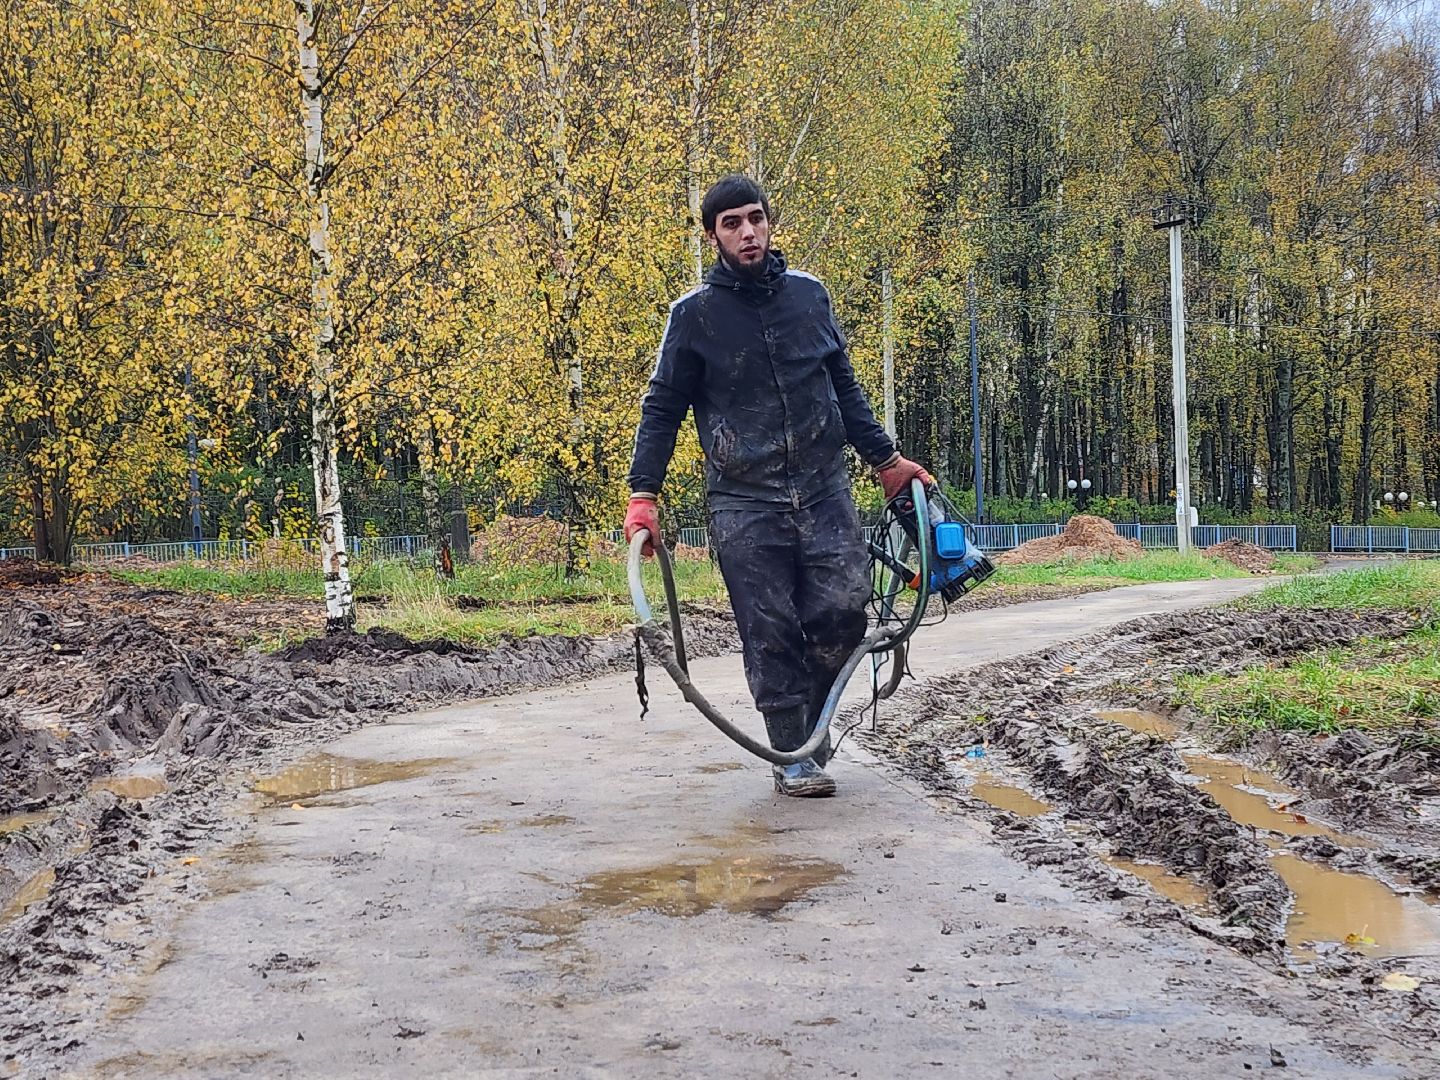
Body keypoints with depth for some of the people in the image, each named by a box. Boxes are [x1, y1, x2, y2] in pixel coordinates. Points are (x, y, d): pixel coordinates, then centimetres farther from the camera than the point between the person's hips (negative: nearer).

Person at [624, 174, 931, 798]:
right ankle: (793, 753, 10)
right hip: (744, 502, -2)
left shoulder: (807, 293, 10)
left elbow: (844, 387, 19)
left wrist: (885, 459, 19)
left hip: (823, 489, 3)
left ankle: (813, 712, 20)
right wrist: (643, 495, -5)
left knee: (844, 611, -6)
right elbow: (662, 407, 3)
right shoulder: (694, 313, 1)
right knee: (771, 631, -3)